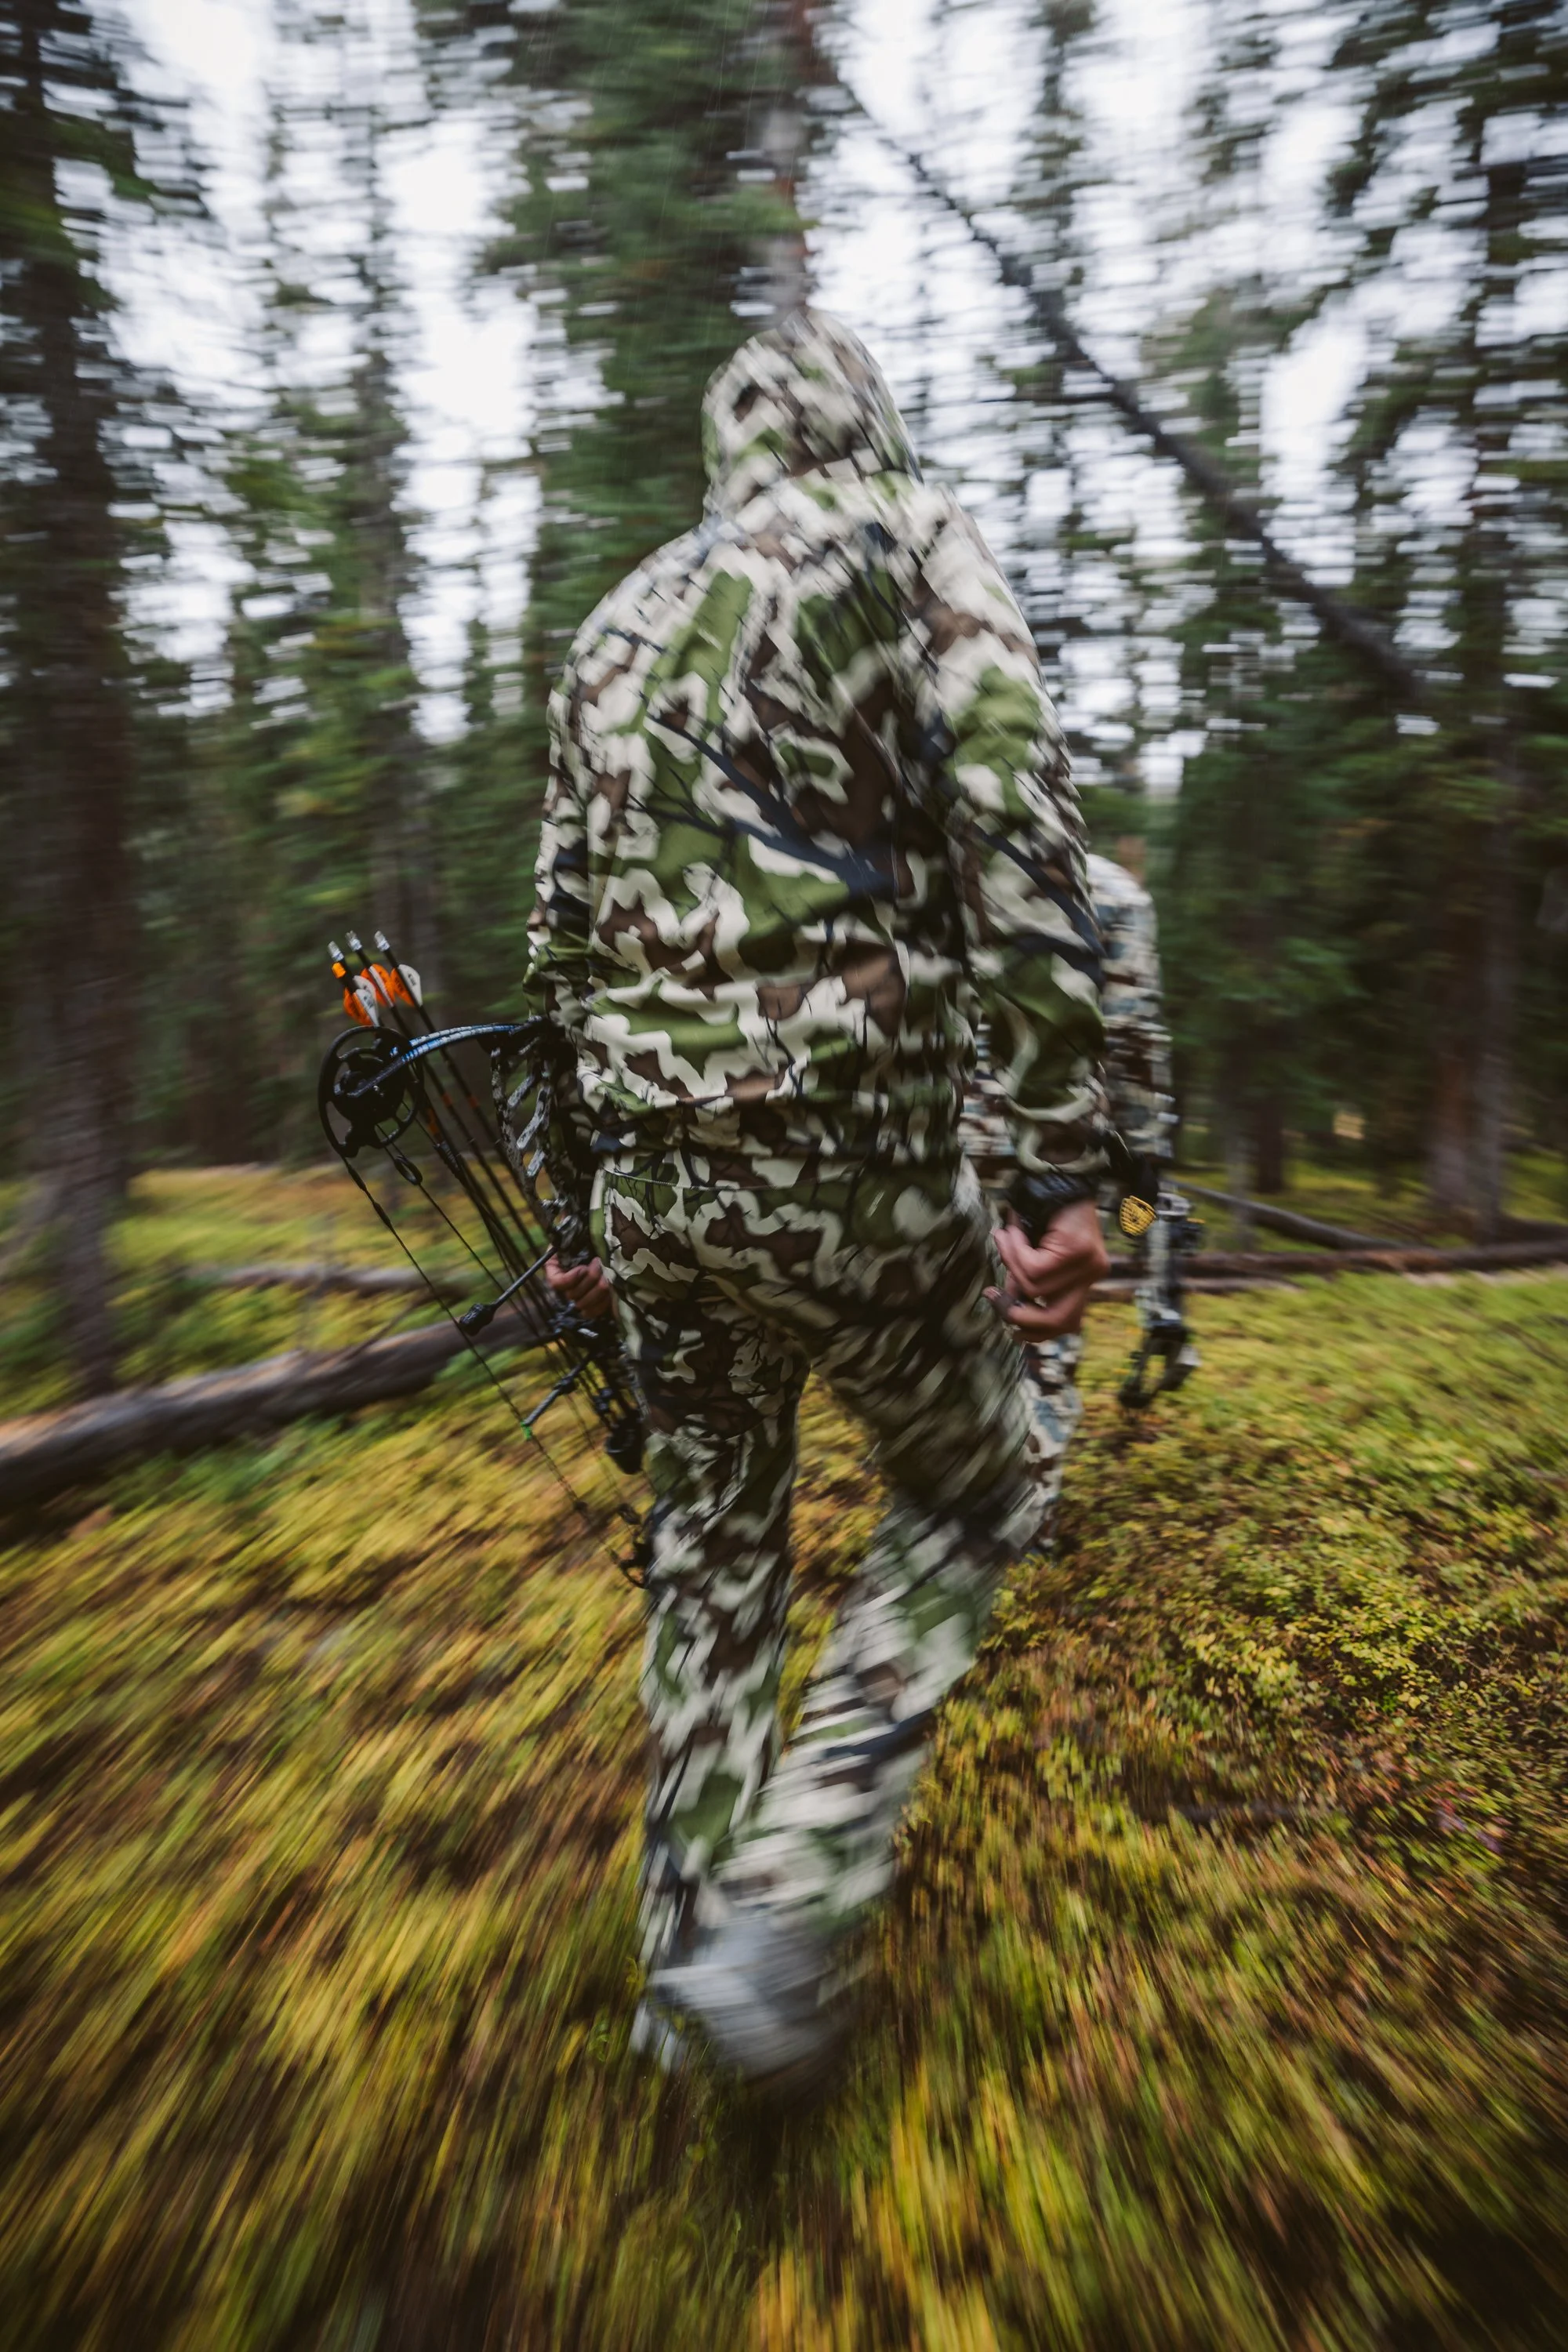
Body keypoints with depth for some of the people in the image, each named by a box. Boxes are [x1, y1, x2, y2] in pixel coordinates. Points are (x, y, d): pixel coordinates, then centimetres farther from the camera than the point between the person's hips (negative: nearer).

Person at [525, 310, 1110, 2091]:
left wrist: (588, 1197, 23)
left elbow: (564, 937, 18)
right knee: (972, 1494, 17)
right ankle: (785, 1914, 9)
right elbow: (1019, 846, -11)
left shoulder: (619, 620, 22)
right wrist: (1064, 1169, -11)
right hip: (849, 1147, -5)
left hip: (649, 1165, 6)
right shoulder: (912, 534, 6)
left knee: (709, 1550, 19)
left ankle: (691, 1952, 32)